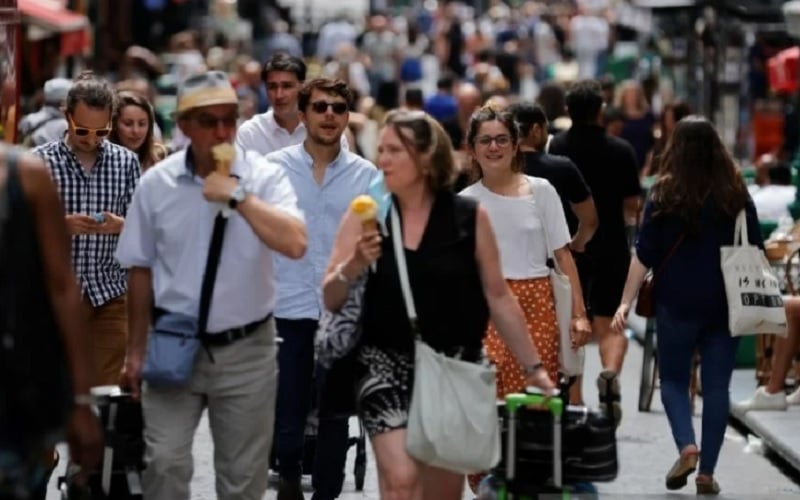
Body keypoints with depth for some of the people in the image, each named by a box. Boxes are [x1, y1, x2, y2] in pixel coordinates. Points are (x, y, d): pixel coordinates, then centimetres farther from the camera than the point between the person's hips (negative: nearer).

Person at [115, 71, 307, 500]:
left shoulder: (264, 177, -7)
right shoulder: (156, 183, -1)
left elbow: (295, 244, -23)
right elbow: (141, 270, 7)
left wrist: (238, 196, -24)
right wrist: (135, 351, 10)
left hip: (246, 349, -1)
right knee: (164, 463, -8)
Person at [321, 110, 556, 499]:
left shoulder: (468, 217, -2)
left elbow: (498, 298, 5)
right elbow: (331, 300, 1)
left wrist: (533, 366, 6)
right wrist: (352, 266, -20)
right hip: (385, 363, -1)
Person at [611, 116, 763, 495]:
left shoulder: (665, 194, -5)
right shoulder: (736, 194, 1)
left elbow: (644, 255, -5)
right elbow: (755, 251, 7)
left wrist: (626, 302, -2)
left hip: (678, 303, -2)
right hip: (725, 303, 2)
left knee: (673, 378, 12)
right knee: (716, 386, 7)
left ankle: (687, 446, -11)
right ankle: (707, 472, 5)